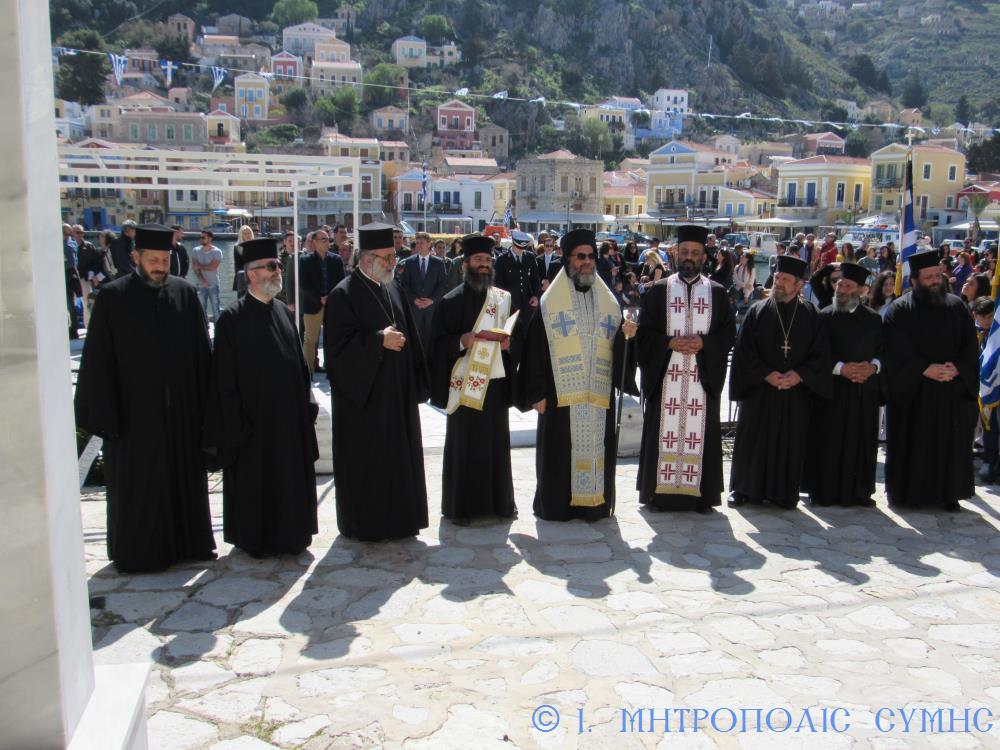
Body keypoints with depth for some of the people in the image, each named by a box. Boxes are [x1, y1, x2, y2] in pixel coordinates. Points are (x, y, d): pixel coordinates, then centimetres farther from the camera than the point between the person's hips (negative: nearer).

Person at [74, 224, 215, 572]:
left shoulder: (185, 292, 2)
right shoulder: (113, 296, -6)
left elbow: (201, 350, 5)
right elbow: (97, 360, -7)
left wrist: (204, 401, 2)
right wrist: (104, 414, -11)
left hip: (182, 408, 3)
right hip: (135, 409, -3)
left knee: (186, 478, 14)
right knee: (137, 485, 8)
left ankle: (188, 541, 30)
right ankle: (136, 552, 22)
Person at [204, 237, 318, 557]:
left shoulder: (284, 312, 8)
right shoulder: (232, 318, -10)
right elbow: (224, 379, -11)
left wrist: (306, 404, 8)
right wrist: (234, 426, -14)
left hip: (289, 415, 6)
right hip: (253, 419, -6)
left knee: (290, 477, 13)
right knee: (255, 480, 6)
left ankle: (289, 534, 28)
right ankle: (256, 539, 22)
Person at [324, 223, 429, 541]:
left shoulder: (392, 290, 11)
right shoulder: (344, 295, -12)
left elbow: (409, 338, 16)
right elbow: (339, 346, -18)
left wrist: (414, 384, 10)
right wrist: (379, 340, -22)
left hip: (397, 395, 7)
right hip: (364, 396, -7)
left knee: (399, 458, 13)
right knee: (365, 463, 1)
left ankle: (398, 518, 25)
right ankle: (365, 524, 14)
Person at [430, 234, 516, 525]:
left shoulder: (504, 299, 10)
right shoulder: (451, 301, -2)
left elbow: (514, 335, 19)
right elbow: (438, 343, -5)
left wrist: (508, 342, -3)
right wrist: (462, 340, -22)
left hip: (496, 381, 4)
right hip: (465, 384, -4)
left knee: (497, 442, 10)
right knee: (463, 445, 1)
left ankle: (499, 500, 22)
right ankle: (460, 505, 11)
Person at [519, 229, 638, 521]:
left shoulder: (608, 302, 13)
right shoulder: (549, 302, 1)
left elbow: (618, 349, 11)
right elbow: (536, 350, -3)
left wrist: (625, 335, -12)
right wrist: (537, 393, -8)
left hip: (599, 394, 3)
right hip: (561, 393, -3)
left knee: (597, 449, 6)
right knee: (561, 451, 0)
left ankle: (596, 503, 18)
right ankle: (557, 505, 12)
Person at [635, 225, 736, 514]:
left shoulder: (718, 294, 9)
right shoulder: (658, 291, 6)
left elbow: (728, 333, 5)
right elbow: (644, 333, 2)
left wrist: (703, 343, -12)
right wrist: (669, 343, -14)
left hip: (703, 376, 1)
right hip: (665, 376, -1)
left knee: (701, 432, 1)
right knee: (664, 432, 0)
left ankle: (701, 494, 10)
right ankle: (660, 491, 9)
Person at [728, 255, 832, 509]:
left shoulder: (811, 316, 6)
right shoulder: (757, 311, 2)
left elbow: (821, 354, 3)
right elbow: (744, 350, -2)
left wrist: (800, 375, -12)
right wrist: (766, 374, -13)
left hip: (796, 392, 1)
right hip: (759, 390, -1)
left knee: (790, 444, 4)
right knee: (753, 440, 2)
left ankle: (784, 493, 15)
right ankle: (744, 489, 13)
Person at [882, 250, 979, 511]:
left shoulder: (957, 306, 9)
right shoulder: (900, 310, -1)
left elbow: (971, 345, 5)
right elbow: (899, 351, -10)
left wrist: (956, 368, -13)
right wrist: (926, 370, -20)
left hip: (953, 389, 3)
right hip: (912, 389, -3)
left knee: (951, 442, 5)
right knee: (912, 443, 1)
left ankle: (948, 493, 15)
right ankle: (908, 493, 11)